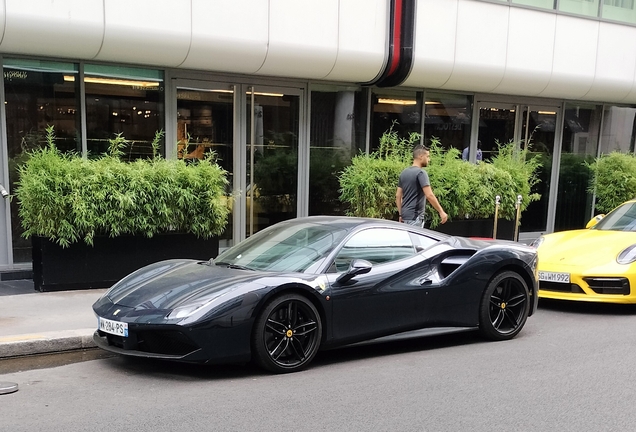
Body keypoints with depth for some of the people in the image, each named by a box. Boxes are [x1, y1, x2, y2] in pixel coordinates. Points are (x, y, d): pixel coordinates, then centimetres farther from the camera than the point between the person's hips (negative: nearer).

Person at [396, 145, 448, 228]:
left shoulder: (404, 172, 11)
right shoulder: (421, 173, -13)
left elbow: (398, 196, 13)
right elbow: (429, 195, -21)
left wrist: (401, 214, 17)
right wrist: (441, 212, -15)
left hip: (405, 215, 8)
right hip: (415, 216, -8)